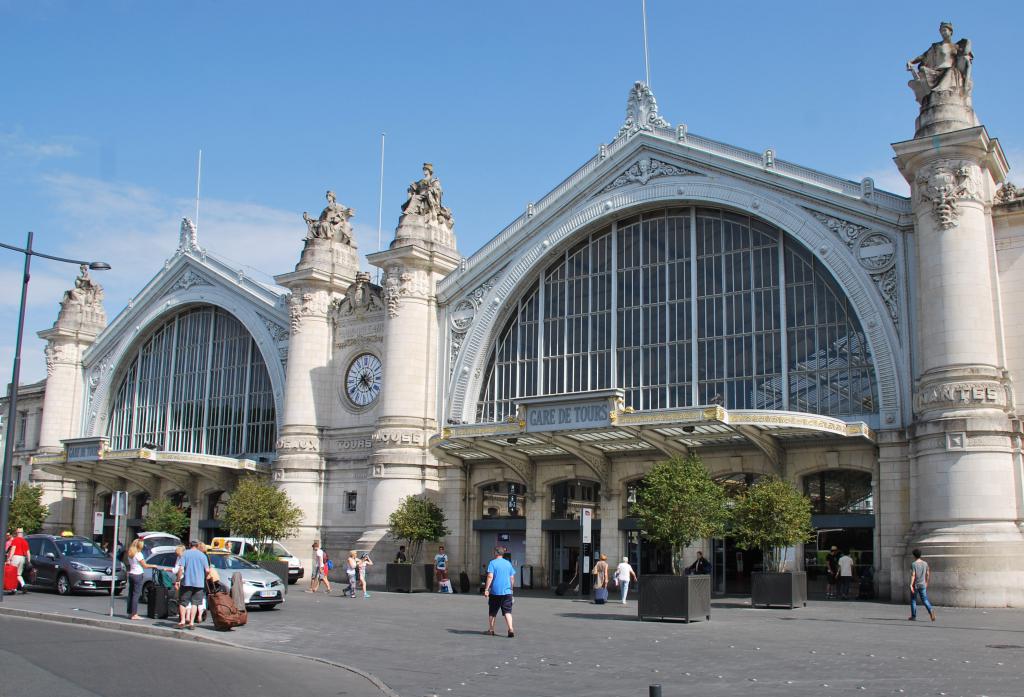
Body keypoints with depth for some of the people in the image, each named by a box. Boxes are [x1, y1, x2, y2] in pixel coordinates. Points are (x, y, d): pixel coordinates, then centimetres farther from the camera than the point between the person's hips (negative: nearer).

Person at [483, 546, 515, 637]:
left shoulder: (493, 563, -4)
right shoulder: (508, 563, 10)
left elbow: (490, 577, -13)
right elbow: (512, 578, 12)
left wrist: (486, 589, -12)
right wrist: (511, 588, 24)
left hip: (495, 592, -3)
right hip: (507, 592, 3)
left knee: (492, 612, 13)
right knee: (507, 612, -1)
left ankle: (491, 629, 20)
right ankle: (511, 629, -19)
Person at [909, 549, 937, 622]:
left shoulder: (913, 564, -12)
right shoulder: (925, 563, 3)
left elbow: (913, 575, -19)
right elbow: (928, 574, 10)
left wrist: (911, 585, -20)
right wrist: (926, 583, 23)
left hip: (915, 585, -4)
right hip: (922, 585, 4)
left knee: (913, 600, 10)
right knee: (924, 600, 7)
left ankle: (913, 616, 14)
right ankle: (931, 610, -21)